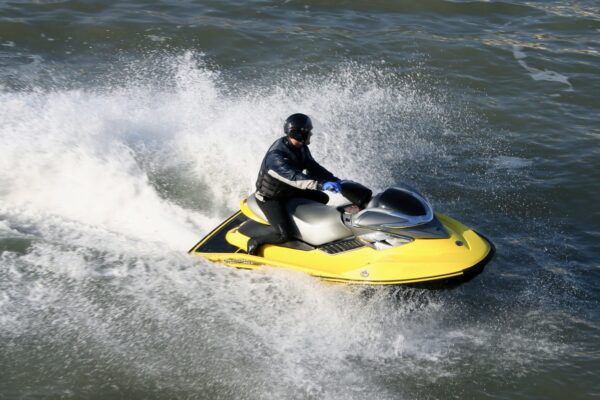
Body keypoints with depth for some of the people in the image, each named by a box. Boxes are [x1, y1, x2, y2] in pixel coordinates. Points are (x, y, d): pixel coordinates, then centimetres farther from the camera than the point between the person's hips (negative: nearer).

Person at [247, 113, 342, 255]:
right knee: (286, 235, -21)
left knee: (323, 198, 13)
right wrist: (321, 184, -56)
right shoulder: (276, 156, -35)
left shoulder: (300, 147, -7)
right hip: (270, 197, -9)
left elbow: (312, 167, 0)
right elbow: (294, 178, -47)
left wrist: (335, 180, -12)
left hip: (288, 190, 9)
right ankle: (255, 241, 1)